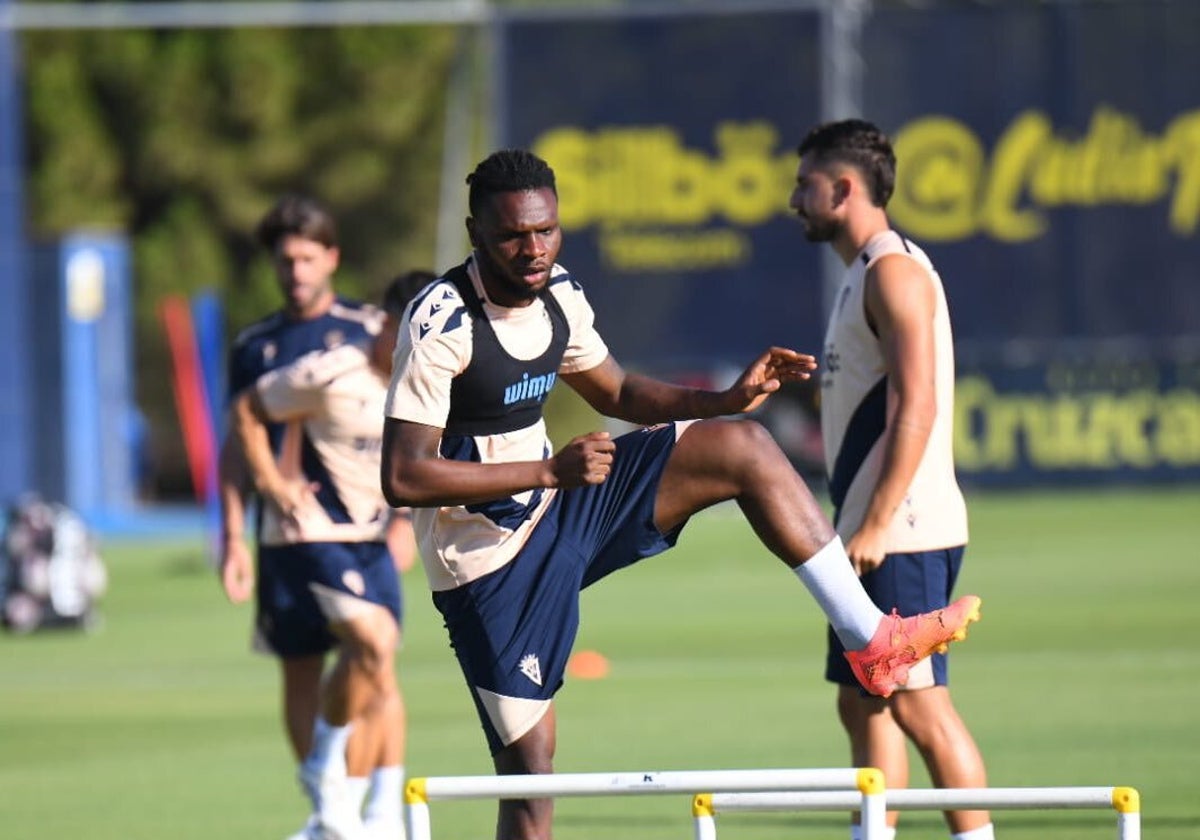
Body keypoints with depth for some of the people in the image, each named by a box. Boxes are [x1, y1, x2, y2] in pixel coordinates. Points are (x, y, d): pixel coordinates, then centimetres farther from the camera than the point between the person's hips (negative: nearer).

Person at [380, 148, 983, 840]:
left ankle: (873, 639, -1)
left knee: (745, 449, -3)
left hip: (563, 509, 7)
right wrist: (550, 472, -29)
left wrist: (726, 401, 2)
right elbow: (403, 478, -27)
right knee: (529, 770, -7)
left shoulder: (558, 294, 2)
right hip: (489, 561, -7)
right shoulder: (442, 326, -22)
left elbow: (620, 395, 19)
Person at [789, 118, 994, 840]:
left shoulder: (894, 271, -12)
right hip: (876, 532, 10)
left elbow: (917, 407, -21)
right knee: (862, 704, 11)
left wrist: (876, 526, -23)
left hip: (903, 534, -10)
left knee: (919, 702, -10)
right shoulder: (864, 274, 19)